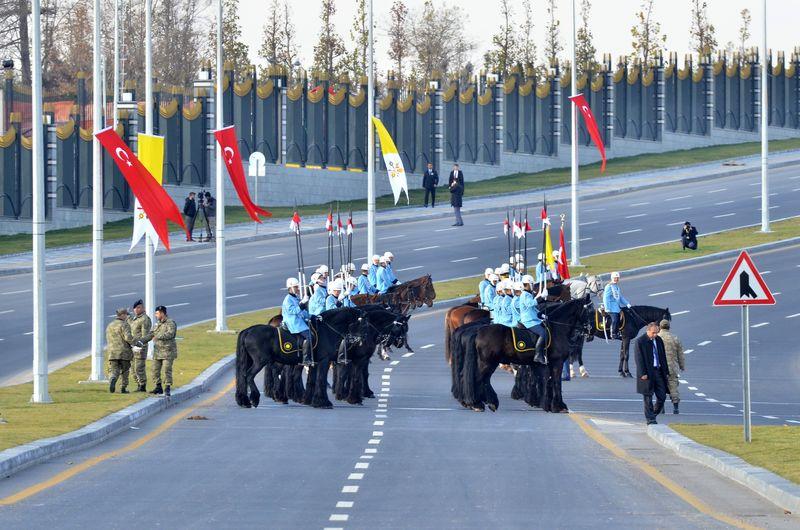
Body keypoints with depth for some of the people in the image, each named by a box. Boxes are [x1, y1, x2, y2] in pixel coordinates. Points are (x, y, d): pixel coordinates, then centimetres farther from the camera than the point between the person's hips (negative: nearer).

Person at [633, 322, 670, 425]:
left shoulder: (659, 340, 9)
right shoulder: (639, 341, -9)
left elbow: (663, 357, 15)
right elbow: (639, 359, -12)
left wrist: (666, 371, 12)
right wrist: (643, 374, -17)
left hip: (658, 371, 5)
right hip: (647, 373, -5)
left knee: (662, 396, 3)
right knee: (648, 397, 0)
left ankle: (654, 414, 20)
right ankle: (650, 419, 7)